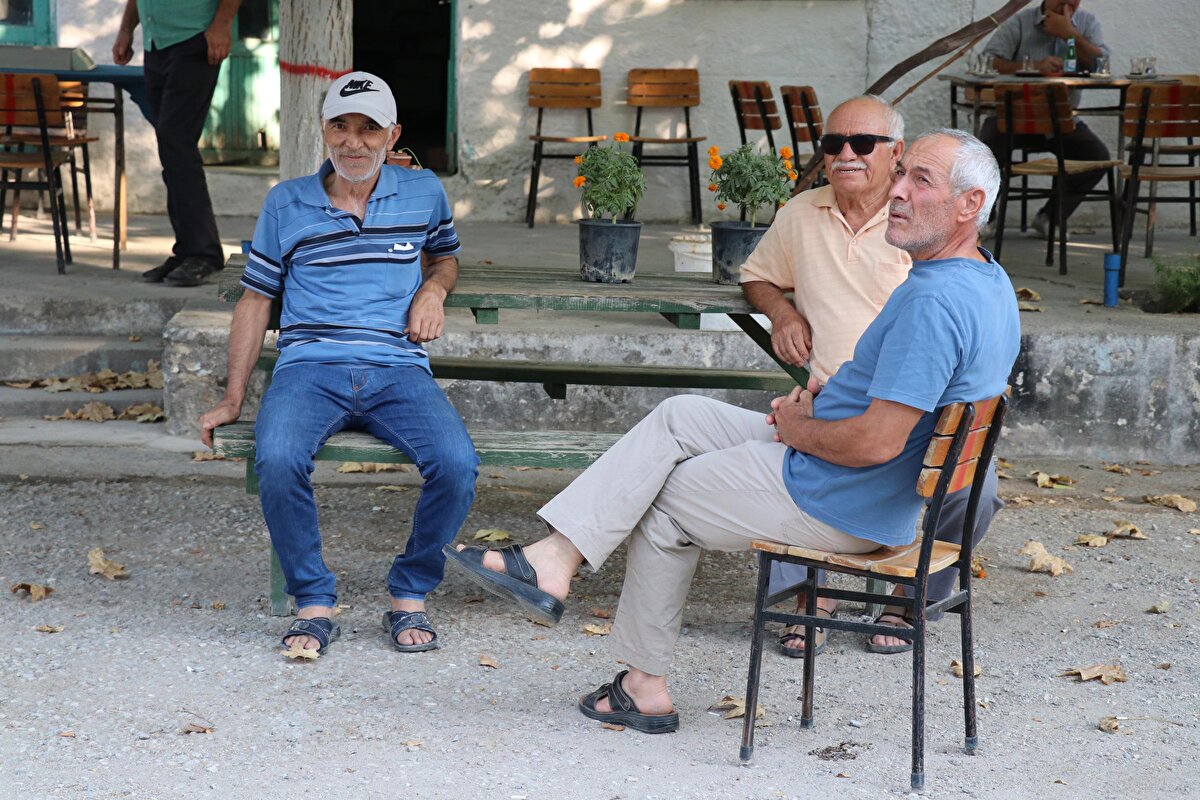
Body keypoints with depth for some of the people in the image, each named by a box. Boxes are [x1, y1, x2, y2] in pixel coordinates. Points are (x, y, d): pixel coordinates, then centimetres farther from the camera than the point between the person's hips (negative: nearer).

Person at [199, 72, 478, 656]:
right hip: (310, 367, -1)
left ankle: (410, 595, -5)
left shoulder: (423, 193, 13)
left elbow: (445, 256, 33)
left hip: (398, 371, 1)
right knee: (277, 459, -35)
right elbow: (256, 300, 16)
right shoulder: (286, 203, 12)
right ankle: (313, 602, -15)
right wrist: (232, 398, 11)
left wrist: (434, 287, 7)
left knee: (457, 464, -29)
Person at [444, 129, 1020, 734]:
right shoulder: (988, 279, 6)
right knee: (679, 417, 12)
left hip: (840, 505, -10)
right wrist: (824, 398, 7)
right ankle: (555, 559, 5)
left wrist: (797, 429, -11)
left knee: (667, 500, 9)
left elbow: (877, 444, -30)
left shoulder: (936, 302, -27)